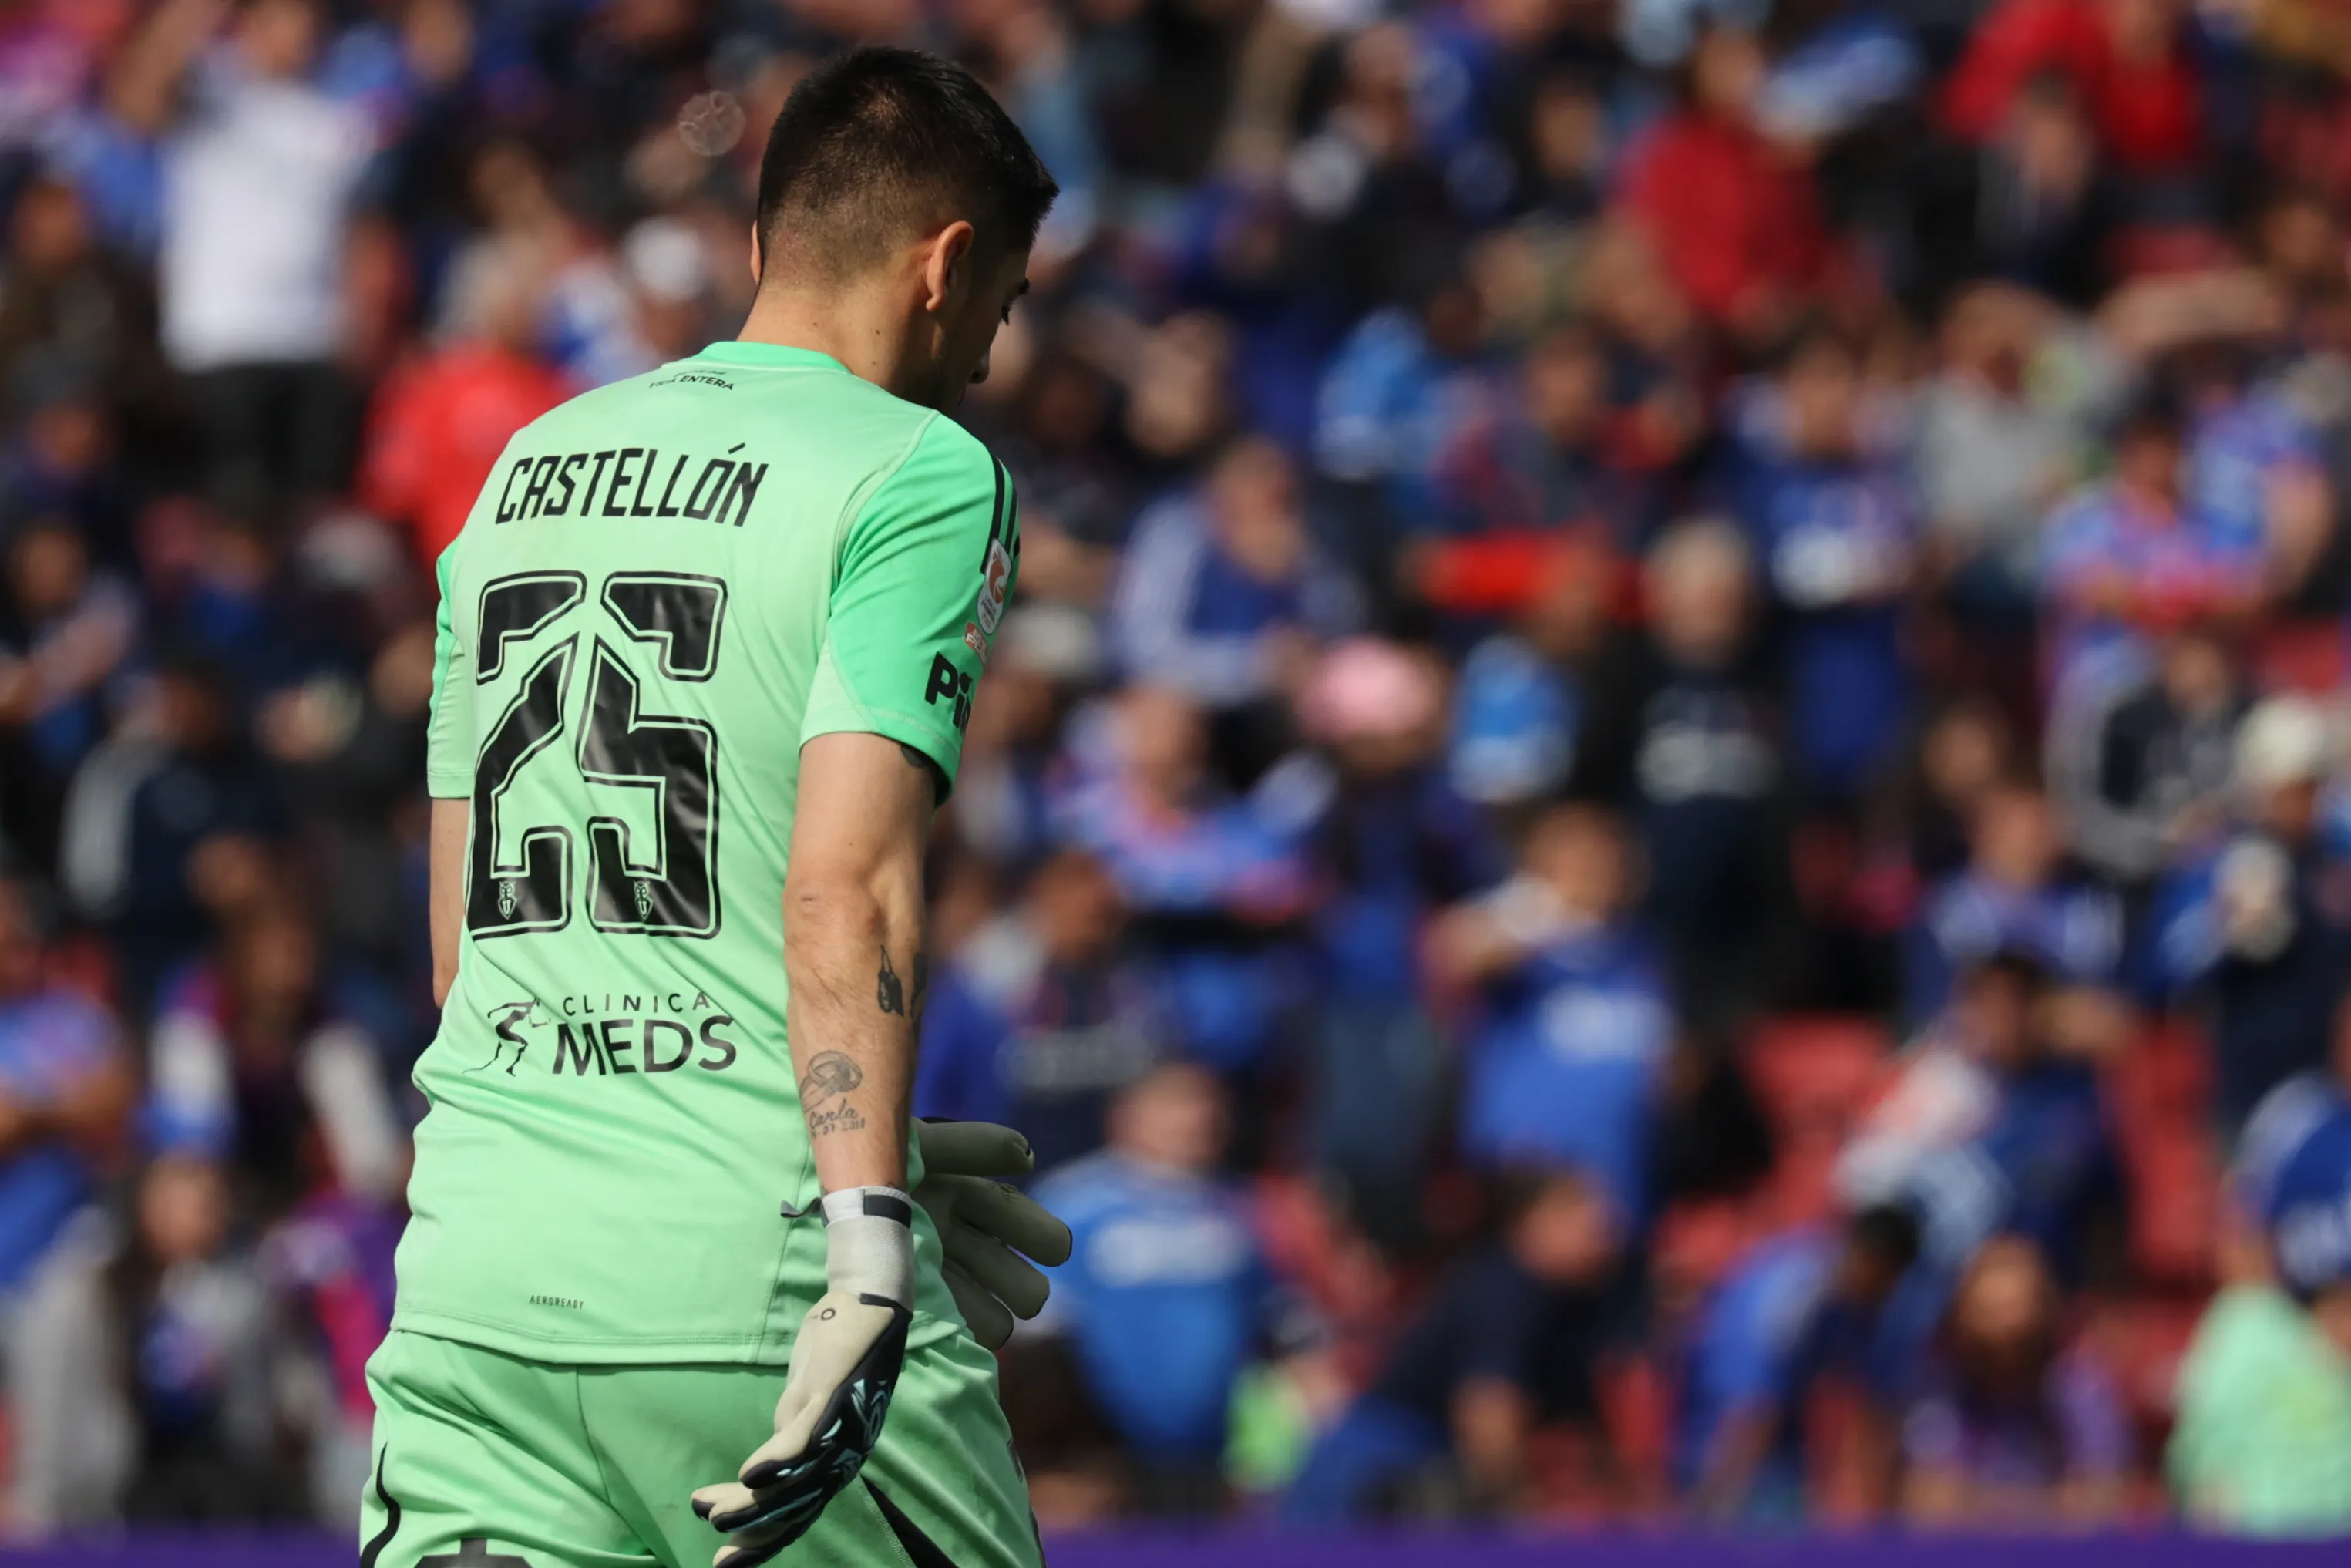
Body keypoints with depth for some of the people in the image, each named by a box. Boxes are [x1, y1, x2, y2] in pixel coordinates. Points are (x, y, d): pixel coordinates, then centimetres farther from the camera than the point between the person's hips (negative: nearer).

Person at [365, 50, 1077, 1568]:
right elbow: (845, 887, -16)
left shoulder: (525, 470, 17)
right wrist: (867, 1253, -22)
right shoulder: (923, 475, -3)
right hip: (756, 1276, -5)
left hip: (473, 1274, 5)